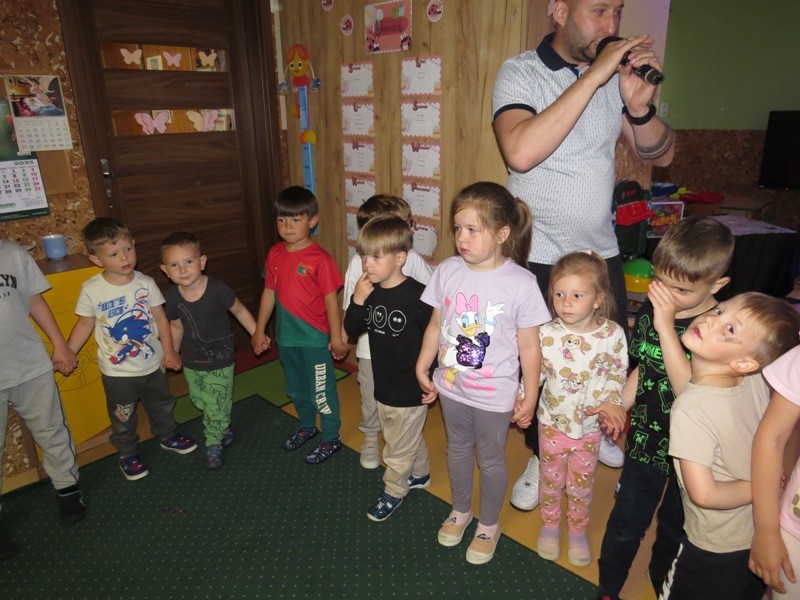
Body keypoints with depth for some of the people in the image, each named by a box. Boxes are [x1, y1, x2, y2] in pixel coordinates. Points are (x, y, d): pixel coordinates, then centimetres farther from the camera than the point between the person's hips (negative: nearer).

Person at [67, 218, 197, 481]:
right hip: (117, 371, -2)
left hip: (152, 363, 2)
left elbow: (160, 318, -4)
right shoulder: (91, 290, -16)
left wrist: (169, 351, -4)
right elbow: (85, 324, -4)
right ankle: (127, 454, 38)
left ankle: (168, 436, 48)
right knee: (122, 417, 15)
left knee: (161, 404, 23)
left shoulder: (146, 283, -11)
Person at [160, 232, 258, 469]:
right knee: (200, 402, 18)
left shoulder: (218, 289, -24)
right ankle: (225, 429, 44)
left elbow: (239, 311, -7)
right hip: (191, 362, 4)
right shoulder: (173, 296, -11)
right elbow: (176, 327, 7)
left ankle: (213, 444, 27)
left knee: (216, 407, 3)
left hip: (220, 361, -4)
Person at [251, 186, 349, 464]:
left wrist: (336, 338, -12)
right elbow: (269, 292, 7)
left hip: (315, 339, -6)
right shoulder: (275, 254, 0)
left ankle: (331, 439, 29)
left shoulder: (319, 258, -18)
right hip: (286, 337, 6)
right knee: (296, 389, 24)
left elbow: (331, 299, -15)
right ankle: (307, 427, 47)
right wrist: (259, 330, 11)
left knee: (321, 391, 9)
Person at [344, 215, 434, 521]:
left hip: (410, 389, -6)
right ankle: (420, 474, 53)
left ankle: (393, 492, 39)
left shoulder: (418, 295, -24)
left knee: (398, 448, 15)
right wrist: (358, 301, -19)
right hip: (383, 384, 6)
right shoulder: (369, 290, -6)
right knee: (411, 438, 29)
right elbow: (352, 329, -1)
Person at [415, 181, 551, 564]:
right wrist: (422, 369, 9)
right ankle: (460, 511, 50)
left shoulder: (521, 283, -19)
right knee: (458, 448, 24)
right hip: (451, 387, 4)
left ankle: (489, 525, 42)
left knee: (490, 459, 16)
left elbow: (529, 347, -12)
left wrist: (529, 399, -7)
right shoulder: (447, 271, -8)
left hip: (494, 395, -4)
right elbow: (436, 324, 4)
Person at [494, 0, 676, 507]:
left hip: (601, 250, 5)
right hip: (538, 255, -4)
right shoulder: (521, 73, -12)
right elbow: (521, 152, -31)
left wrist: (640, 104, -18)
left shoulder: (616, 74, 2)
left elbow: (661, 155, 1)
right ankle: (543, 456, 33)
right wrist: (592, 76, -28)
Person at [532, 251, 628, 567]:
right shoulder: (547, 334, -16)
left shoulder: (613, 334, -16)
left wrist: (608, 403, -16)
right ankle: (549, 525, 44)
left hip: (590, 425, 0)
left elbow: (618, 374, -4)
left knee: (581, 483, 19)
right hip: (553, 422, 0)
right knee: (551, 478, 19)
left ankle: (578, 530, 44)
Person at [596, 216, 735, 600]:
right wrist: (619, 406, -4)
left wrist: (666, 328, -36)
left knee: (676, 525, 24)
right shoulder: (651, 307, -7)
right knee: (626, 524, 14)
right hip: (646, 439, 3)